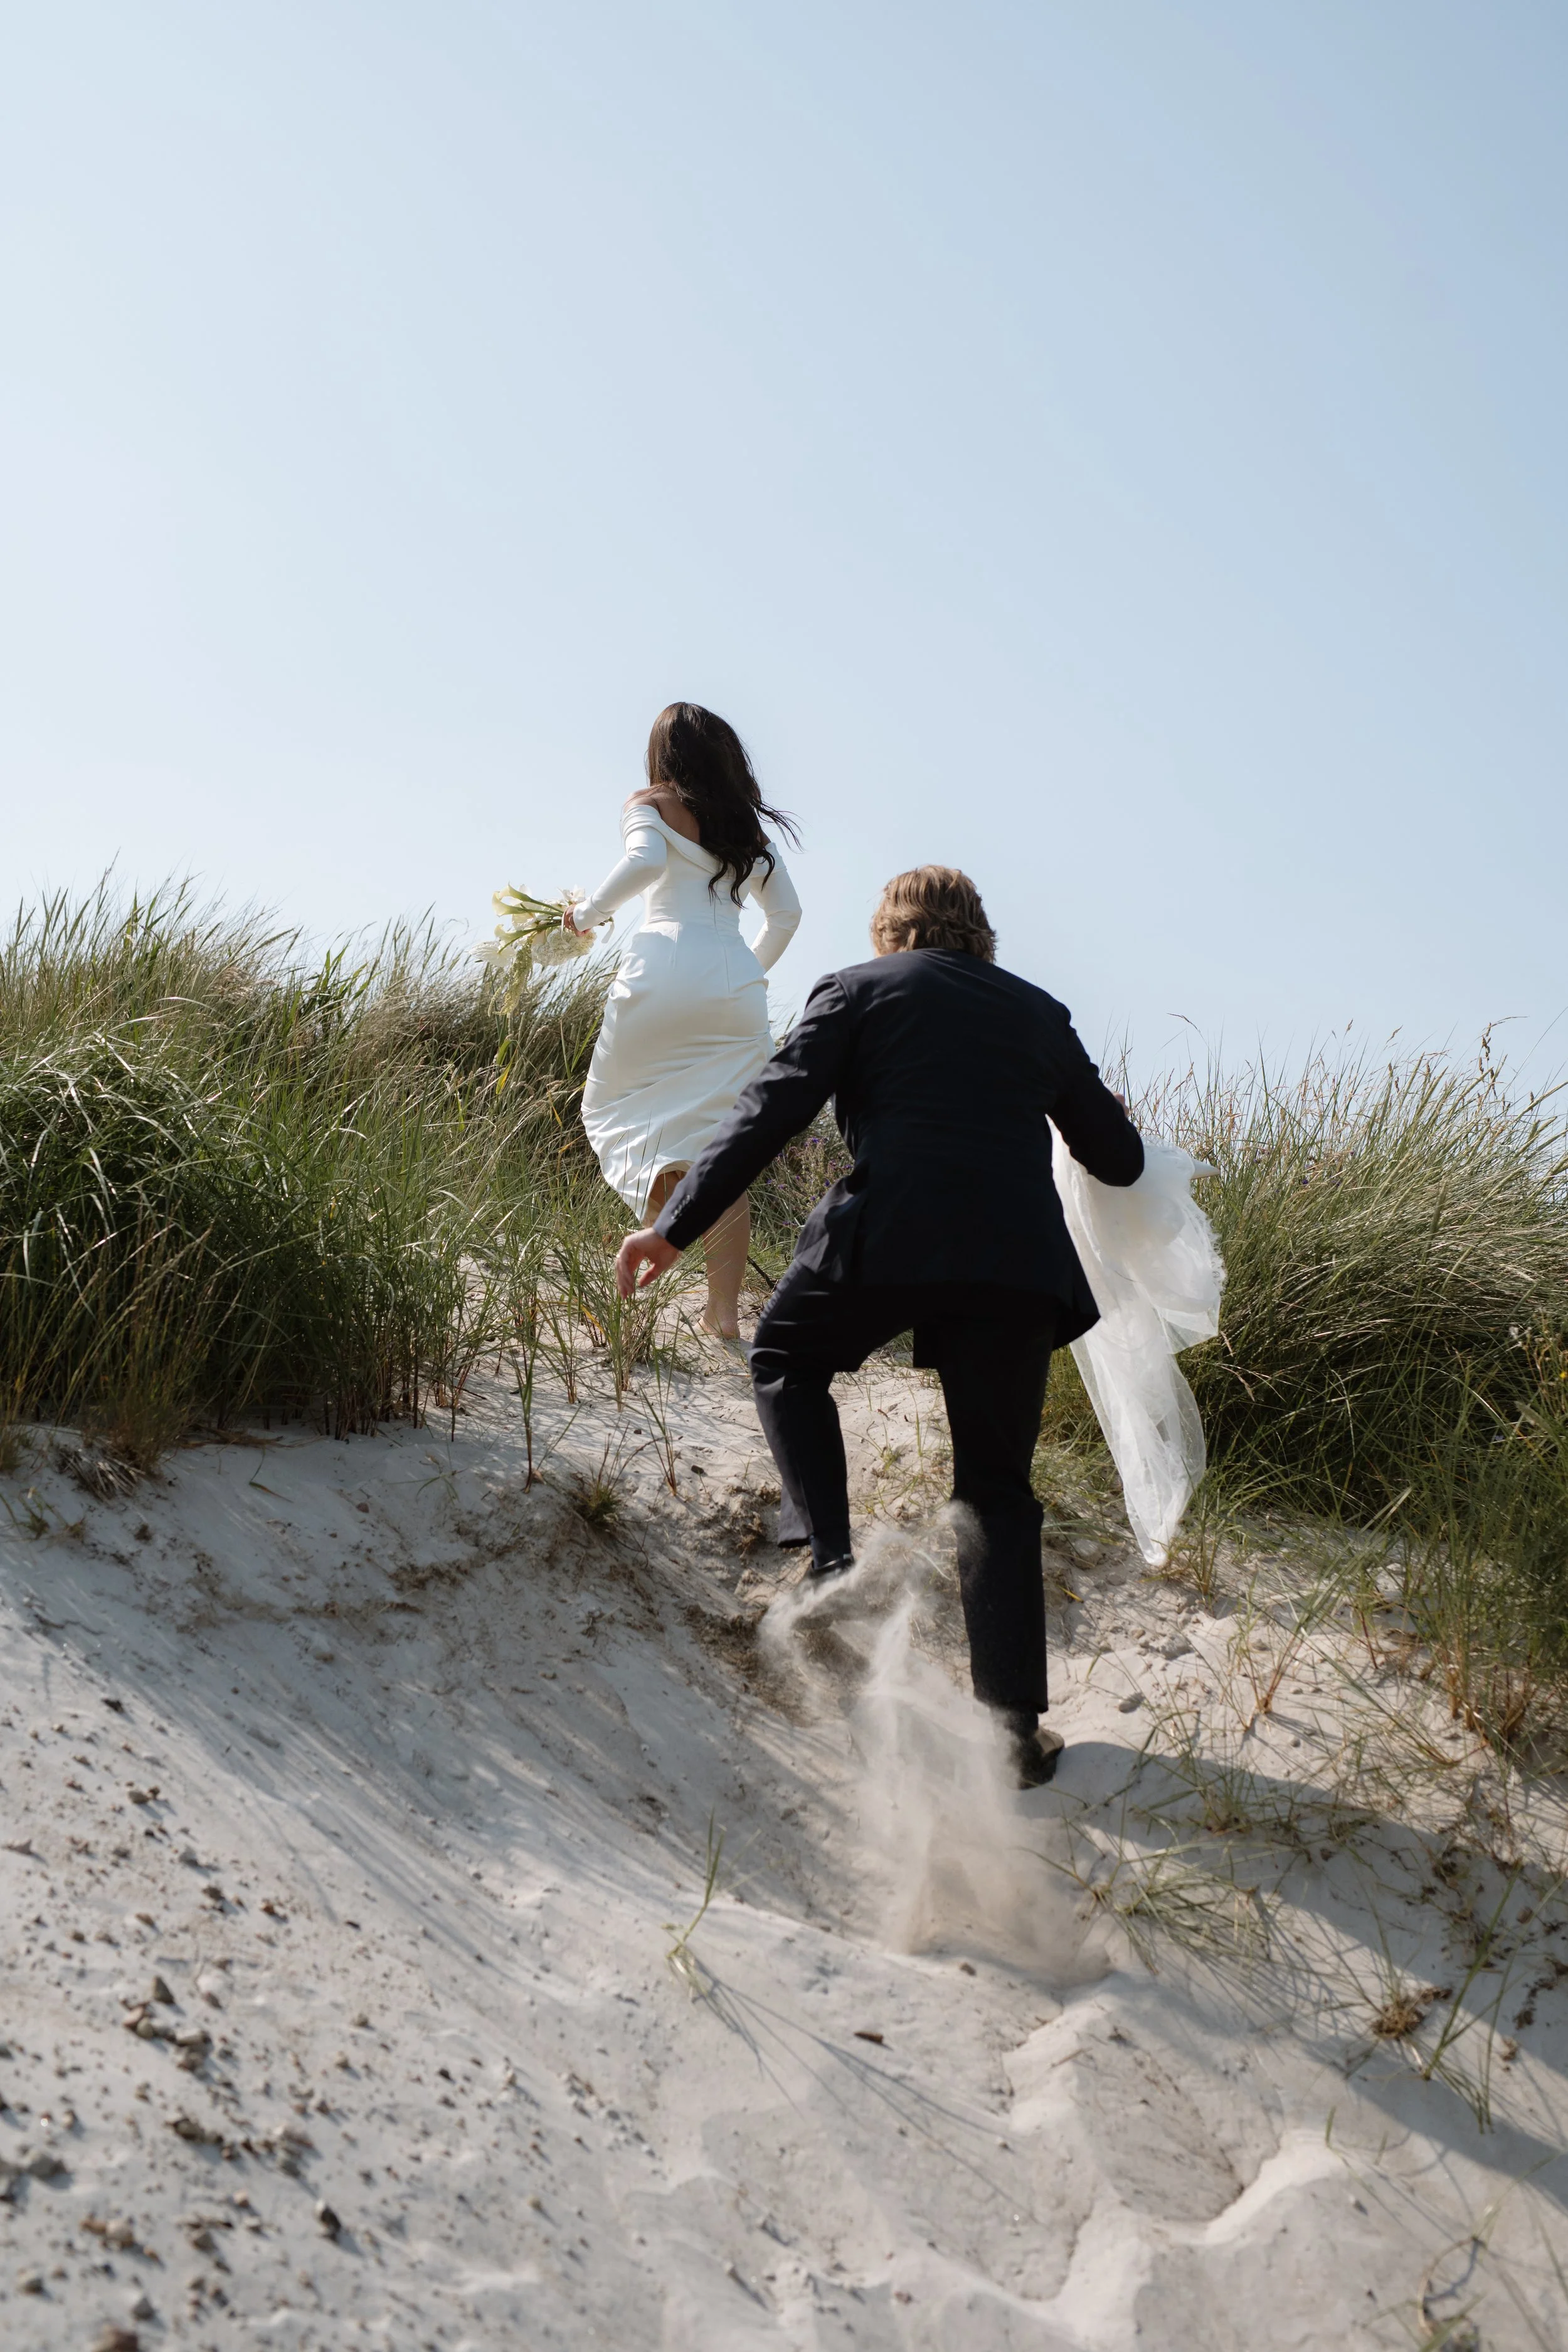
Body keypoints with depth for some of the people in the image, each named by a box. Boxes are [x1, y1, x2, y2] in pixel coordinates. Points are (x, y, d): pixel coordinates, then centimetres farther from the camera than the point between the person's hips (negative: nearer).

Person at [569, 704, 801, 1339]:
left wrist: (588, 912, 1)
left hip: (665, 960, -4)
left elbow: (645, 860, -11)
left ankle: (662, 1177, -18)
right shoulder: (752, 826, 22)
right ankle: (724, 1309, 0)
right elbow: (785, 913, 21)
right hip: (735, 978, 4)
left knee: (610, 1105, 14)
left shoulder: (650, 805, 9)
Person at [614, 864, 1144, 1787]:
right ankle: (1015, 1723, 8)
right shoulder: (1039, 1012, 21)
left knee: (787, 1360, 26)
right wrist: (1111, 1114, 47)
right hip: (1020, 1261, 3)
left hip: (889, 1236, -3)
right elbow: (1118, 1160, 24)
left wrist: (676, 1226, 0)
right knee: (997, 1491, 13)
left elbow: (771, 1114, 1)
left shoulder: (858, 990, 13)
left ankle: (833, 1560, 7)